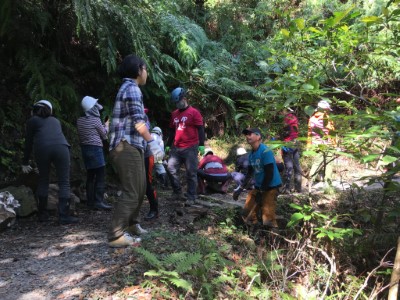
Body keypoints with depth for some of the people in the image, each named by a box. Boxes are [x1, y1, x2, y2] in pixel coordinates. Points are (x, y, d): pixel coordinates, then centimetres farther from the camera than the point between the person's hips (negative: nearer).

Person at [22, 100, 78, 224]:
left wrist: (25, 163, 30)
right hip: (61, 147, 1)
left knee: (43, 180, 16)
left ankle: (43, 214, 20)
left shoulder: (32, 120, 24)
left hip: (42, 148, -1)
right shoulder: (55, 120, 33)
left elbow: (28, 142, 22)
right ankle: (64, 216, -4)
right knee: (64, 182, 2)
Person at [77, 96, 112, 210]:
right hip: (95, 149, -7)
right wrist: (106, 126, 18)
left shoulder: (80, 120, 8)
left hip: (85, 148, 8)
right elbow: (104, 135, -1)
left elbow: (81, 136, 14)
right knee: (100, 176, -5)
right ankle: (99, 201, -8)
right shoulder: (95, 120, -10)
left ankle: (90, 201, 15)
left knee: (90, 176, 11)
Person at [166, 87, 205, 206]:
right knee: (171, 168, 1)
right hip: (176, 148, 6)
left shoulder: (194, 112, -4)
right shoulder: (174, 114, 15)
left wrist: (201, 145, -13)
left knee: (191, 173, -1)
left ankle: (191, 197, 6)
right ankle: (177, 192, 16)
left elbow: (200, 129, -7)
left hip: (190, 148, -6)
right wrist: (168, 145, 20)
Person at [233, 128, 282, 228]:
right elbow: (250, 172, 18)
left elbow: (269, 173, -21)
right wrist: (240, 188, 14)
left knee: (268, 219, -14)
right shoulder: (251, 154, 8)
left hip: (270, 187, -8)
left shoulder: (265, 151, -18)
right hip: (258, 187, 9)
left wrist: (261, 192, -17)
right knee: (247, 214, 12)